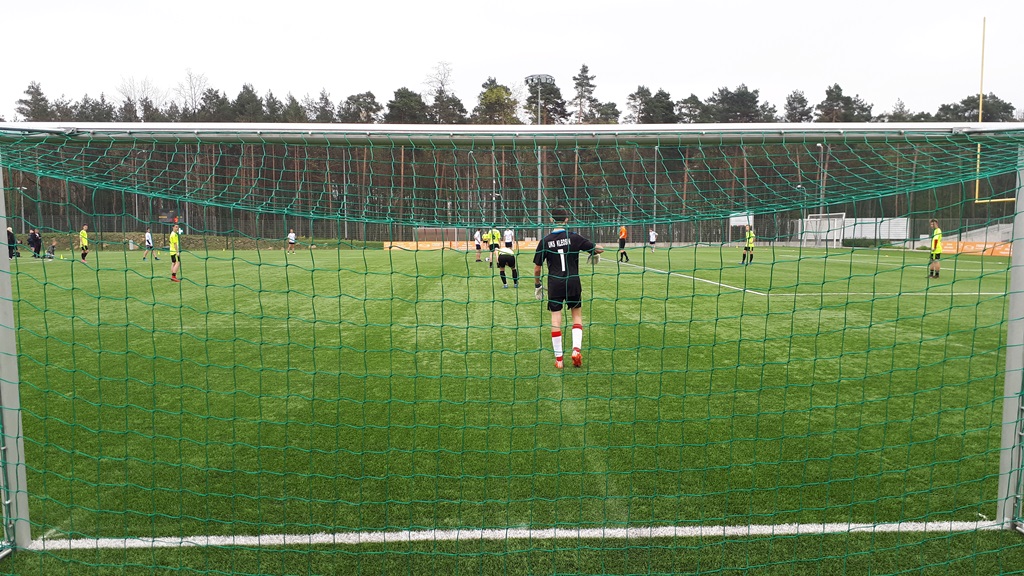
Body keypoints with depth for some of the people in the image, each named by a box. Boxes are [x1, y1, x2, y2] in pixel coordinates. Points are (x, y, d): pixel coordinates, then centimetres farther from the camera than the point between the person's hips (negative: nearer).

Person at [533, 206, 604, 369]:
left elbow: (537, 268, 0)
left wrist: (537, 285, 14)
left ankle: (558, 358, 8)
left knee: (556, 319, 5)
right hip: (573, 282, 0)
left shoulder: (545, 241, -3)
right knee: (577, 315, 16)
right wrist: (594, 255, 22)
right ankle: (576, 349, 1)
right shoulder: (574, 238, -4)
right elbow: (599, 249, -1)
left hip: (554, 284, 0)